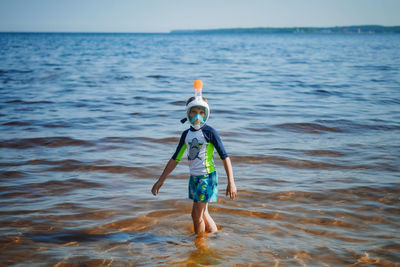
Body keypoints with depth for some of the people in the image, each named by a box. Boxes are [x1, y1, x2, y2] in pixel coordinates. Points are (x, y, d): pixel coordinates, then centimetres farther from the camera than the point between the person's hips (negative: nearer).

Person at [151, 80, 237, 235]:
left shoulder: (209, 132, -11)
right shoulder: (186, 134, 7)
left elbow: (224, 157, -12)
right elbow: (175, 159, 14)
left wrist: (231, 182, -18)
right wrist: (161, 180, 14)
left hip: (207, 177, -6)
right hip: (194, 176, 6)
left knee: (197, 214, -3)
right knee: (203, 214, 13)